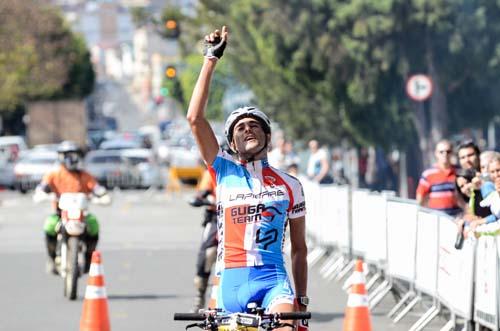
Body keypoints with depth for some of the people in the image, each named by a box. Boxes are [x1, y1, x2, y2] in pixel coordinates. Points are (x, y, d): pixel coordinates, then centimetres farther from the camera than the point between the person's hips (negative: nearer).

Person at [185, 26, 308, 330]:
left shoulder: (290, 185, 11)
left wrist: (303, 302, 13)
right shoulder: (225, 171, 9)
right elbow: (195, 117, -1)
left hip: (272, 279, -1)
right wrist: (212, 59, -2)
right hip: (231, 281, 1)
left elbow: (299, 248, 17)